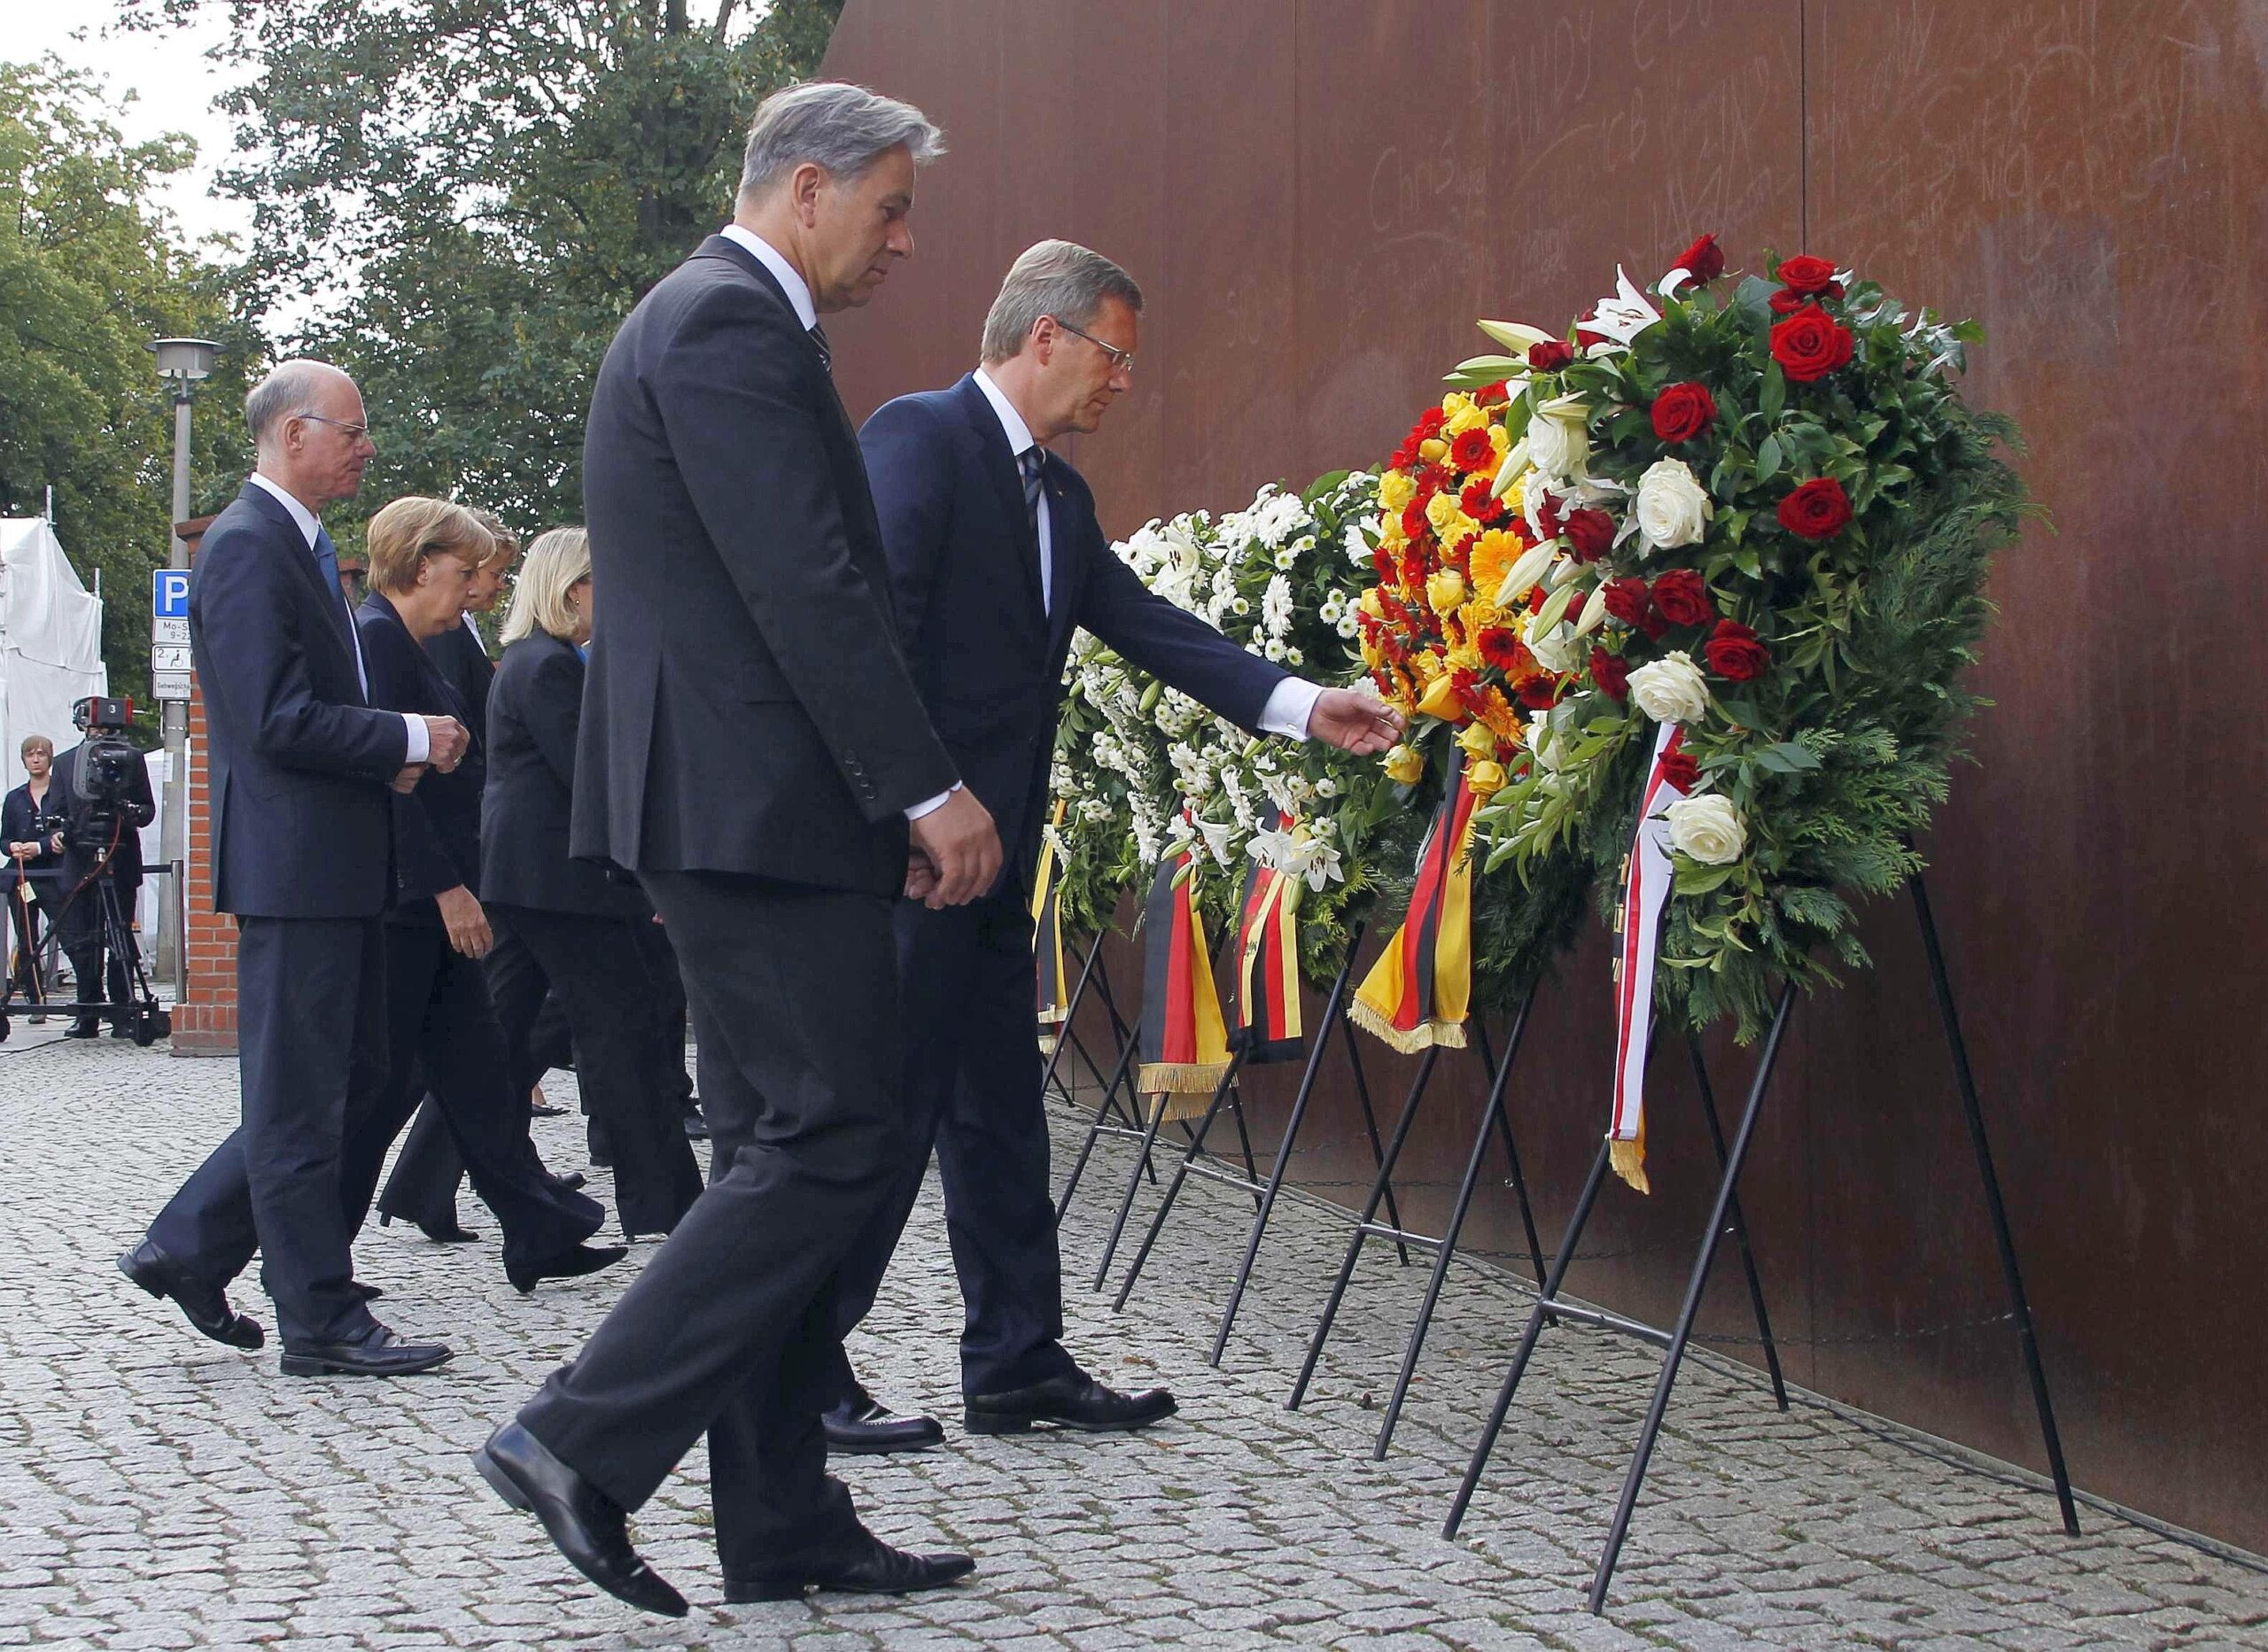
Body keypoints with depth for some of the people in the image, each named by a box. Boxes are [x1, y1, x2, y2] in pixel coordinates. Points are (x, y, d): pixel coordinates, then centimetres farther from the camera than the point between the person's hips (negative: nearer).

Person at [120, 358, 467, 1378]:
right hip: (292, 863, -10)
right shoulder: (247, 546, -14)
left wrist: (386, 755, 9)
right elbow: (277, 720, -22)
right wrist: (406, 740, -13)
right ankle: (321, 1325, 5)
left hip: (336, 864, 10)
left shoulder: (299, 546, 18)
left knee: (352, 1076, 14)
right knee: (299, 1103, -2)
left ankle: (186, 1249, 21)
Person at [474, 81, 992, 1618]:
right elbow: (809, 584, -20)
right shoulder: (729, 320, -12)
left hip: (729, 805, 11)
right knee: (839, 1136, -9)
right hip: (755, 803, -11)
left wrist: (898, 790, 20)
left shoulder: (716, 316, 22)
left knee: (785, 1151, 10)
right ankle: (582, 1440, -6)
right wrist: (930, 786, -17)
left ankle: (783, 1522, 14)